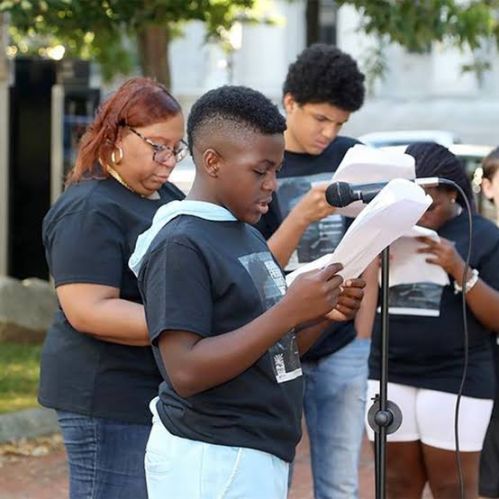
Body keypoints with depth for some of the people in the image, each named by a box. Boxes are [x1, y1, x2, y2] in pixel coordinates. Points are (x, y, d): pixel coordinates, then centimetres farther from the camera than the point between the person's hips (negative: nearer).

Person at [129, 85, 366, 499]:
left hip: (261, 455, 8)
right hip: (210, 461, -8)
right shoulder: (179, 246, -15)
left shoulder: (247, 233, 12)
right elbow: (186, 372, -23)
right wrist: (290, 311, -24)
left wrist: (322, 314, -2)